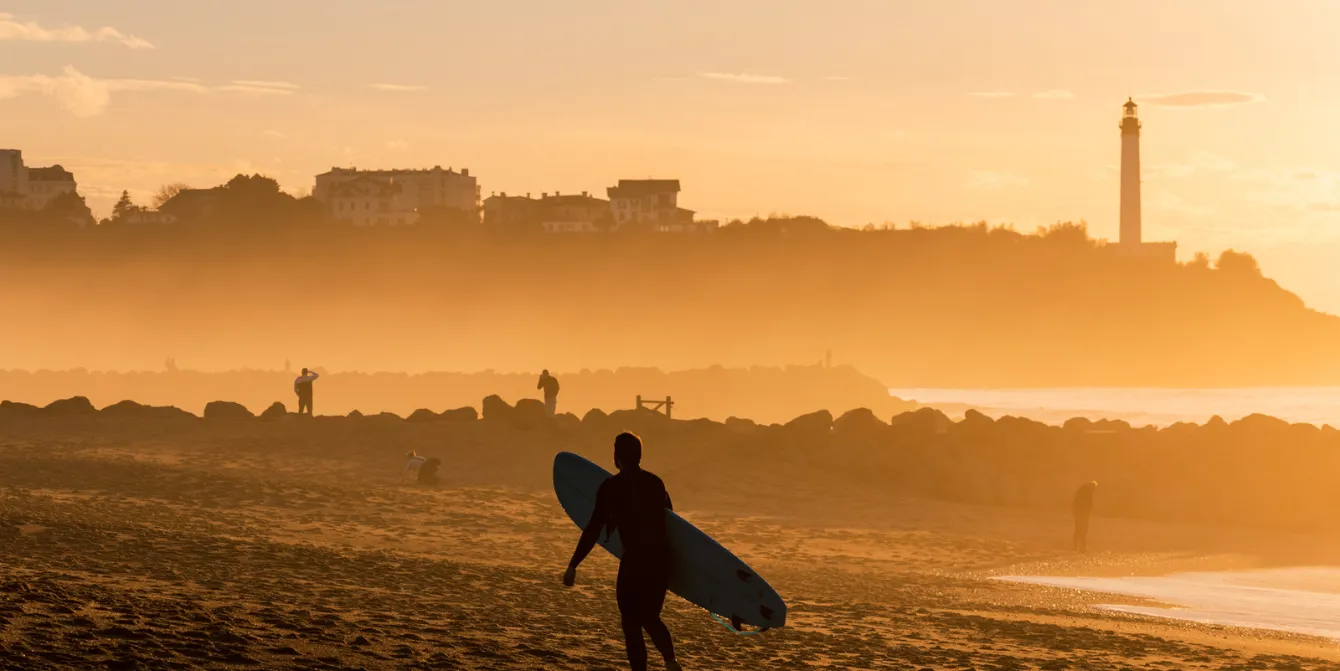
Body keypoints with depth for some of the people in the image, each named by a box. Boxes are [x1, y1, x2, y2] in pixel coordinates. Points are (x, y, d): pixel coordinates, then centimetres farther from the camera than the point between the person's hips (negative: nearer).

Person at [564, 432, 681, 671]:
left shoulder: (610, 487, -4)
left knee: (631, 622, 5)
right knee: (650, 617, 22)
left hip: (635, 559, -5)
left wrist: (573, 565, -8)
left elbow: (594, 529, -9)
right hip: (662, 558, 5)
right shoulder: (655, 483, 12)